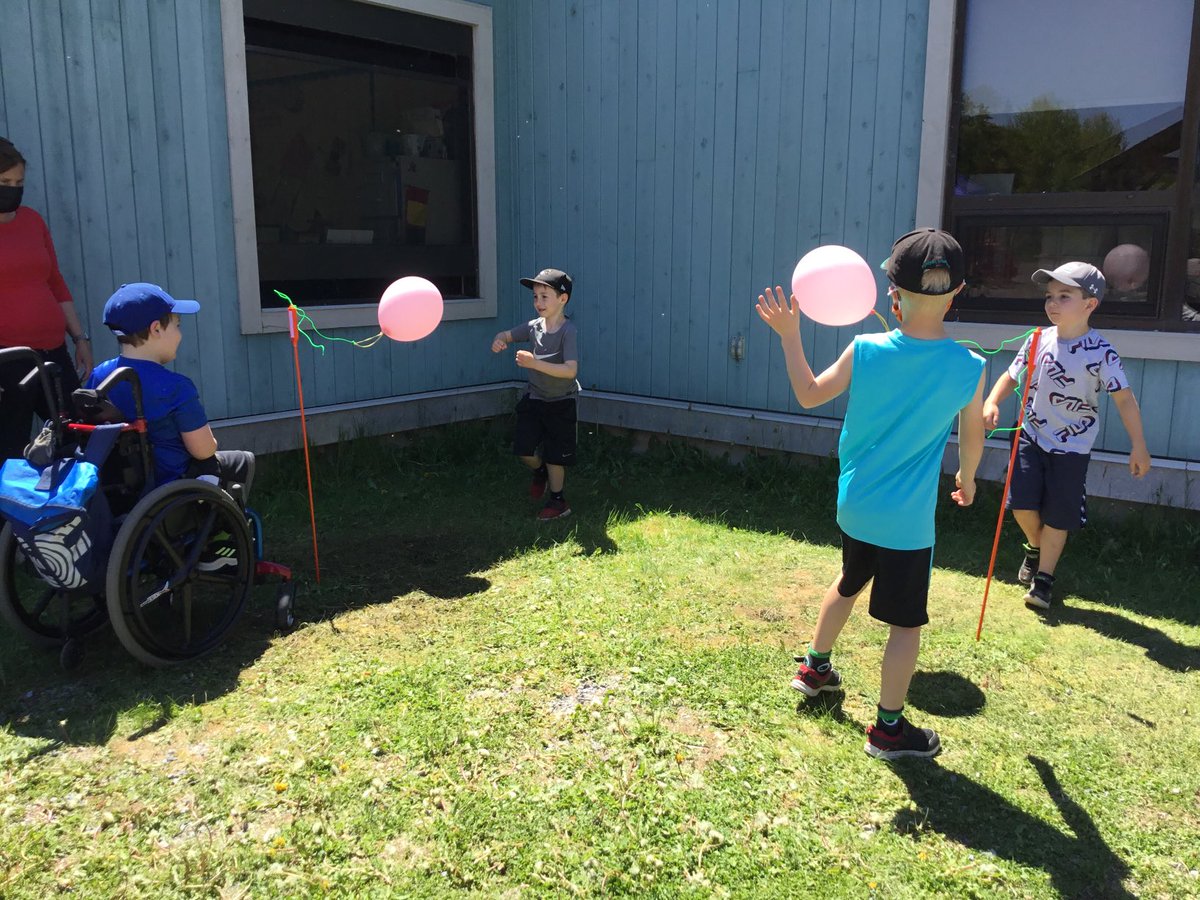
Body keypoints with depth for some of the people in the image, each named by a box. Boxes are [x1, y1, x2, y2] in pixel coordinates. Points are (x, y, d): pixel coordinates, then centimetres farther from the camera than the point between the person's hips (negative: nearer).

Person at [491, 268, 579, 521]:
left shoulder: (569, 332, -24)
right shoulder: (533, 326, -6)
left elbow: (571, 370, -34)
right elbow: (507, 335, 9)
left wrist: (535, 363, -41)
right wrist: (498, 341, -16)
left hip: (560, 403, -5)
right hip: (533, 398, 5)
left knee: (554, 454, 4)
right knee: (523, 449, 5)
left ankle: (557, 501, 22)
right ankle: (541, 471, 37)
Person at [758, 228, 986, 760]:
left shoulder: (865, 351, -13)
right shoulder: (969, 369, -14)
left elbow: (809, 395, 1)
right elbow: (972, 439, 2)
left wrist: (789, 336, 8)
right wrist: (966, 478, 22)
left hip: (854, 506, 4)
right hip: (908, 520, -4)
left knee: (848, 584, 29)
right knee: (906, 623, 10)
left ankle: (815, 667, 46)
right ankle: (889, 728, 20)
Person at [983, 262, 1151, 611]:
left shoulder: (1101, 353, -16)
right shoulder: (1038, 340, -4)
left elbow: (1124, 398, -13)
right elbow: (1012, 375, 4)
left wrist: (1138, 447, -14)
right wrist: (992, 402, -15)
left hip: (1072, 446, -3)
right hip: (1032, 435, 3)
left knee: (1058, 515, 4)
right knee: (1022, 502, -2)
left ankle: (1043, 578, 20)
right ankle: (1035, 547, 31)